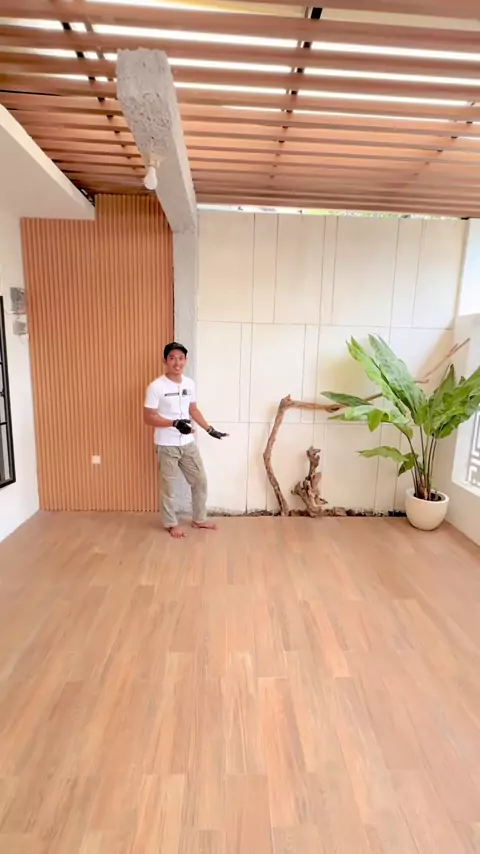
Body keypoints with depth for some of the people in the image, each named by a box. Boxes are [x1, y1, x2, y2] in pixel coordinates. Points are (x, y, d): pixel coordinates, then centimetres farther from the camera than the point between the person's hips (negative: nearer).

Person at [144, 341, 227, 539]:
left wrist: (210, 429, 12)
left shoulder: (190, 384, 3)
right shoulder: (156, 387, -15)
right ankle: (171, 524, 28)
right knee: (169, 486, 9)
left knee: (200, 481, 13)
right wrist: (175, 423, -27)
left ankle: (199, 519, 31)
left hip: (188, 443, 6)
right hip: (167, 446, -6)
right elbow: (148, 417, -15)